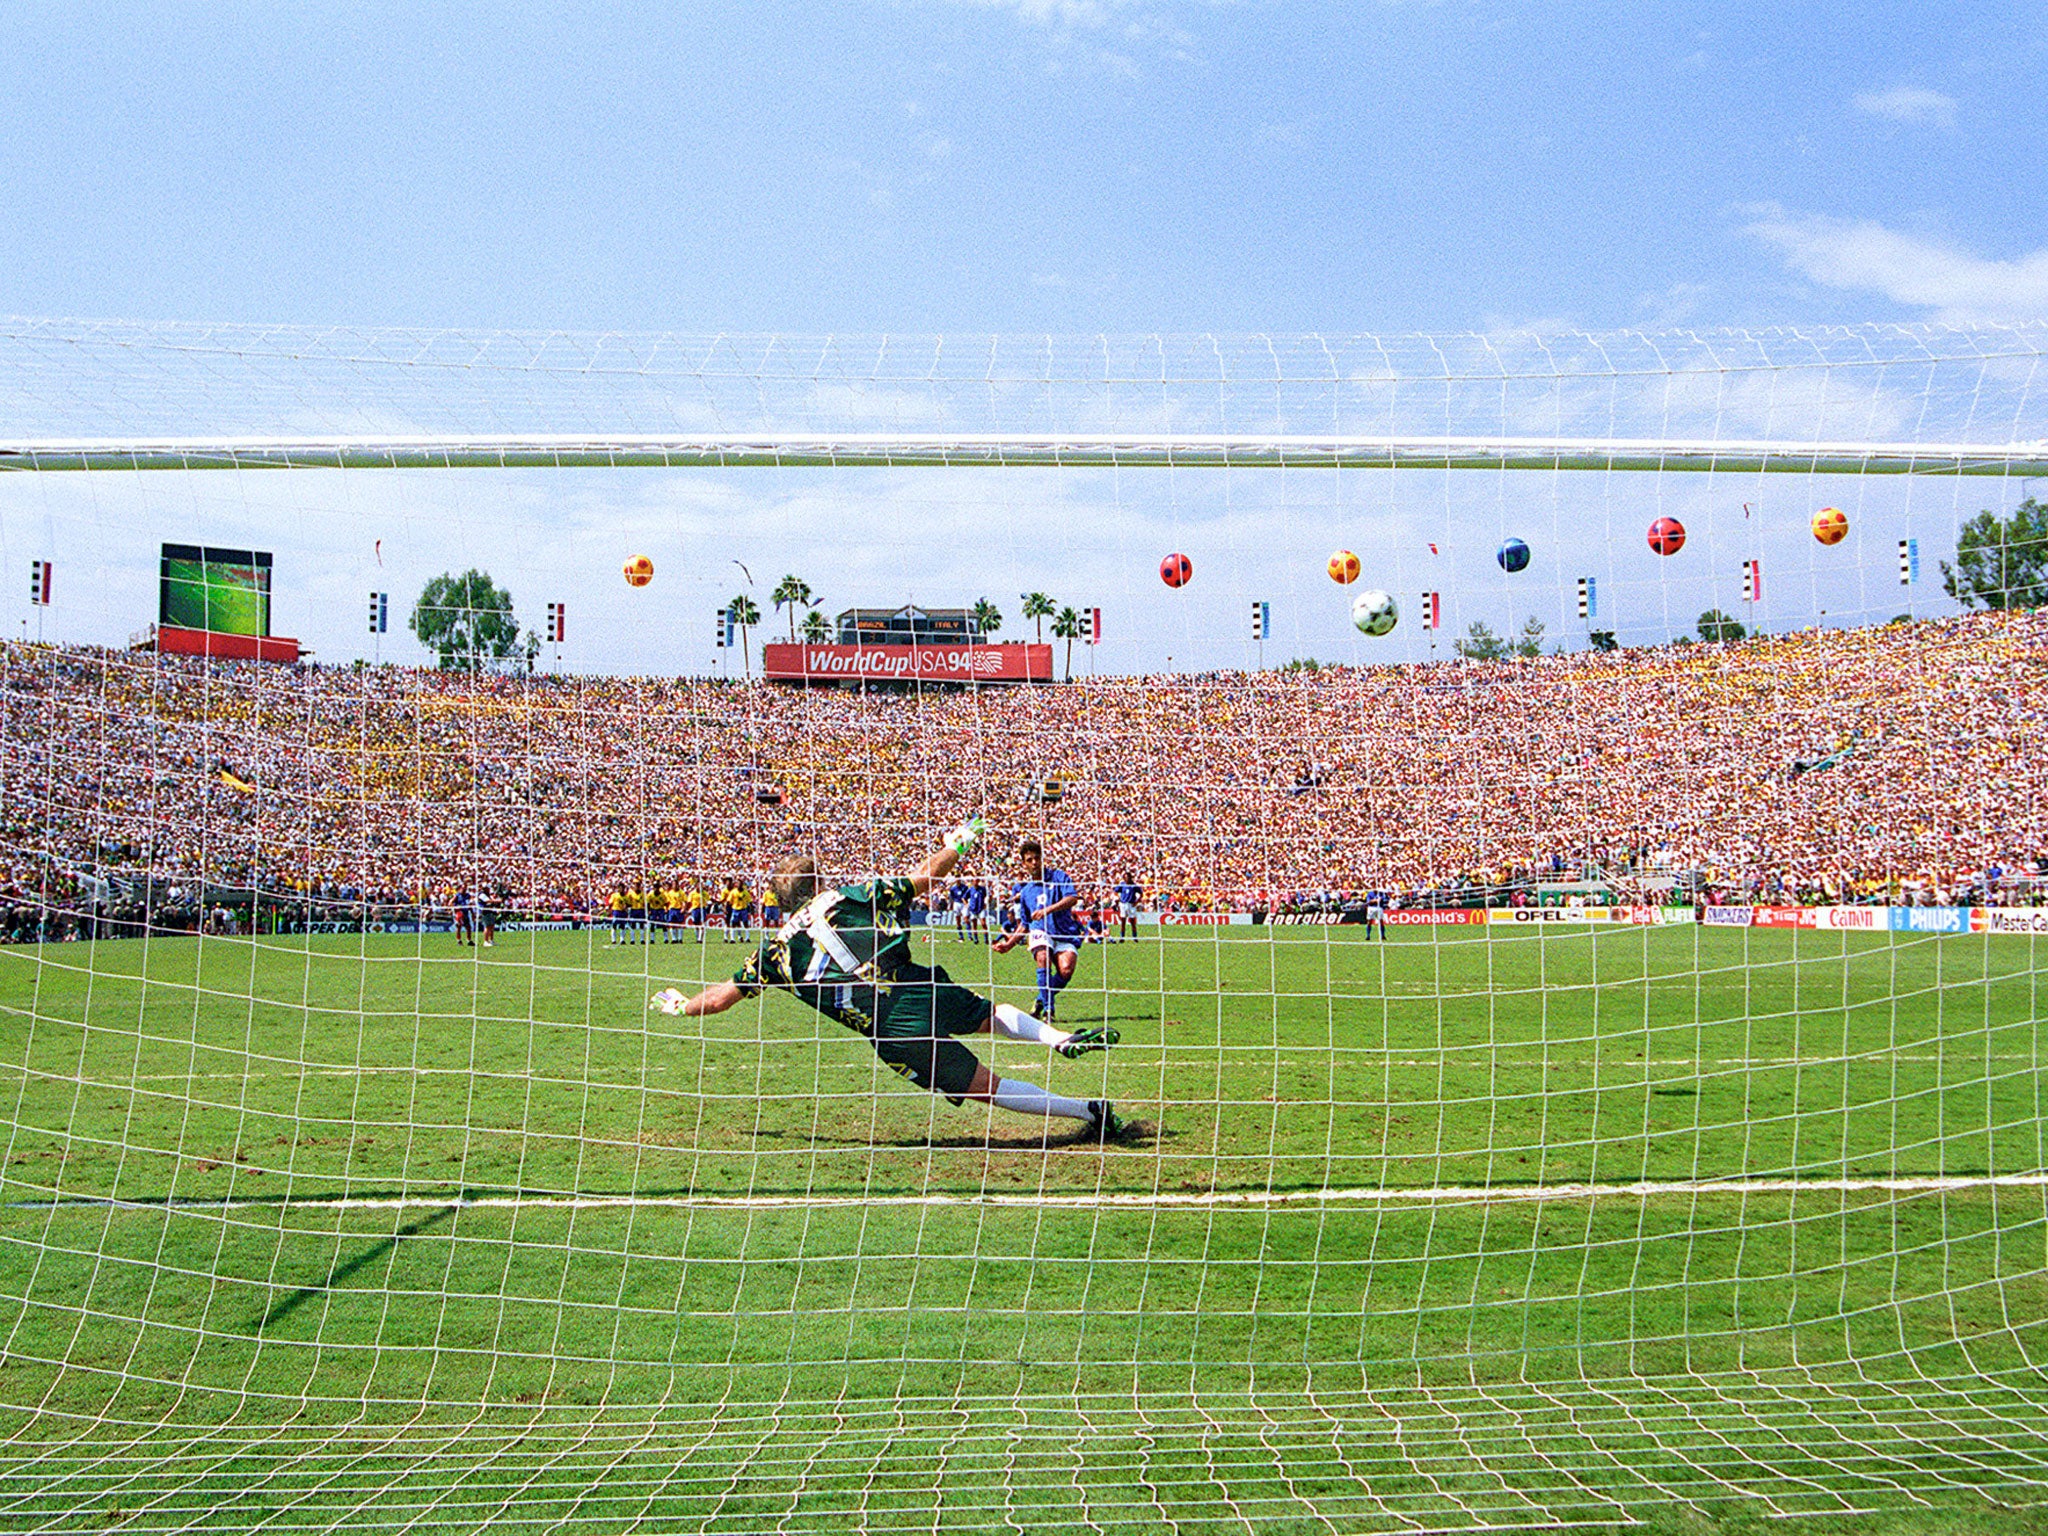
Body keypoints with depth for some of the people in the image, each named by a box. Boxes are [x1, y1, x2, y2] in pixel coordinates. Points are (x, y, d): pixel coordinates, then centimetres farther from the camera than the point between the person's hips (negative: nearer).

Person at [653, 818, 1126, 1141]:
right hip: (920, 987, 2)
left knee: (985, 1086, 5)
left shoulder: (775, 948, 13)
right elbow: (924, 877, 15)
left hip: (891, 1032, -2)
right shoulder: (851, 896, 13)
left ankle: (1087, 1111, -3)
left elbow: (721, 997, 21)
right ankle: (1060, 1038, 10)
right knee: (991, 1013, 32)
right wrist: (959, 843, 31)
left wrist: (678, 1005, 40)